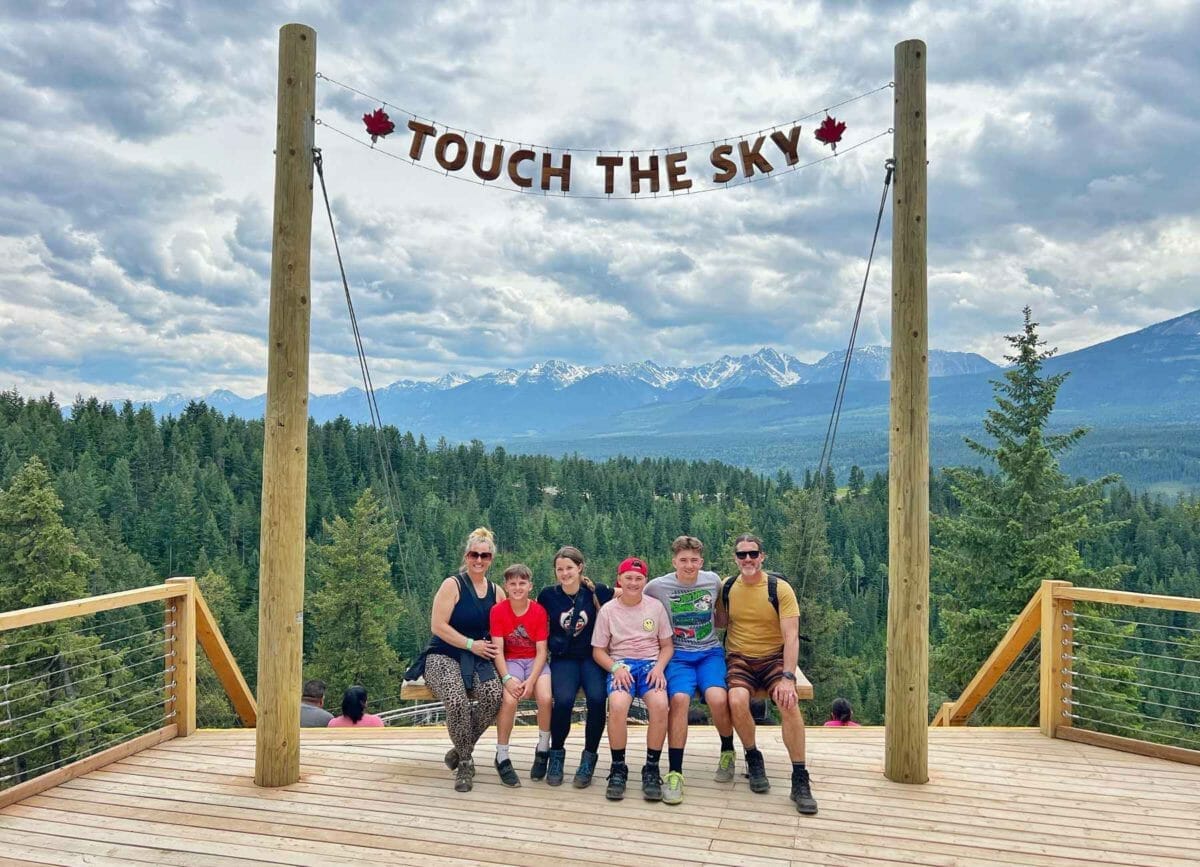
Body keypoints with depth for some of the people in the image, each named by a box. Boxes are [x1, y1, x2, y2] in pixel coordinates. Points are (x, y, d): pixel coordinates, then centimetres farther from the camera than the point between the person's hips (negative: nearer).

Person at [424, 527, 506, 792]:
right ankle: (465, 762, -8)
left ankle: (461, 750, -3)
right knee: (457, 702, -34)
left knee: (494, 696, -28)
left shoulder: (496, 591, 11)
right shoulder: (452, 585, -5)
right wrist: (471, 644, -14)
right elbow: (438, 626, -12)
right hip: (443, 657, -4)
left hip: (478, 659, 4)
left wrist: (493, 646, -3)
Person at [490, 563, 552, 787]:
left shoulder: (539, 611, -5)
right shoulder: (498, 611, -6)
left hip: (535, 662, 1)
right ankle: (502, 757, -13)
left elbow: (541, 651, -7)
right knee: (509, 699, -31)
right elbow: (498, 650, -9)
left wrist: (531, 680, -21)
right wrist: (507, 678, -24)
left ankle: (543, 749, -3)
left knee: (545, 698, -28)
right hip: (510, 662, -1)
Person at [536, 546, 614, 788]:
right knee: (564, 700, -28)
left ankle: (589, 757, -6)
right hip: (563, 658, 0)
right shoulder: (548, 595, 1)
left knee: (596, 698, -29)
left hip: (592, 657, 0)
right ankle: (556, 754, -1)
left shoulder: (597, 592, -4)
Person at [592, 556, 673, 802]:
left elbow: (667, 645, 11)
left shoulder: (656, 607, 7)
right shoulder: (607, 610, 5)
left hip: (651, 663, 1)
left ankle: (652, 769, -14)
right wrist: (615, 667, -11)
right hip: (620, 665, -1)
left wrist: (659, 667, -8)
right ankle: (618, 769, -13)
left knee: (660, 704, -32)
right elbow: (598, 651, 7)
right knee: (617, 705, -33)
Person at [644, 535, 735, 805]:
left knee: (717, 699, -27)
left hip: (710, 652, 1)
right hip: (678, 655, -1)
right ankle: (674, 772, -22)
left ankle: (727, 751, 4)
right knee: (679, 698, -31)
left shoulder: (714, 581, 3)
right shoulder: (657, 587, -4)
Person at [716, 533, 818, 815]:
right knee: (737, 700, -31)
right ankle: (753, 759, -3)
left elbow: (791, 636, -13)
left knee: (789, 703, -30)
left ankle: (800, 780, -17)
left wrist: (788, 677, -25)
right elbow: (721, 622, 16)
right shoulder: (727, 587, 3)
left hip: (774, 657, -1)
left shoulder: (780, 588, -8)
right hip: (739, 658, 2)